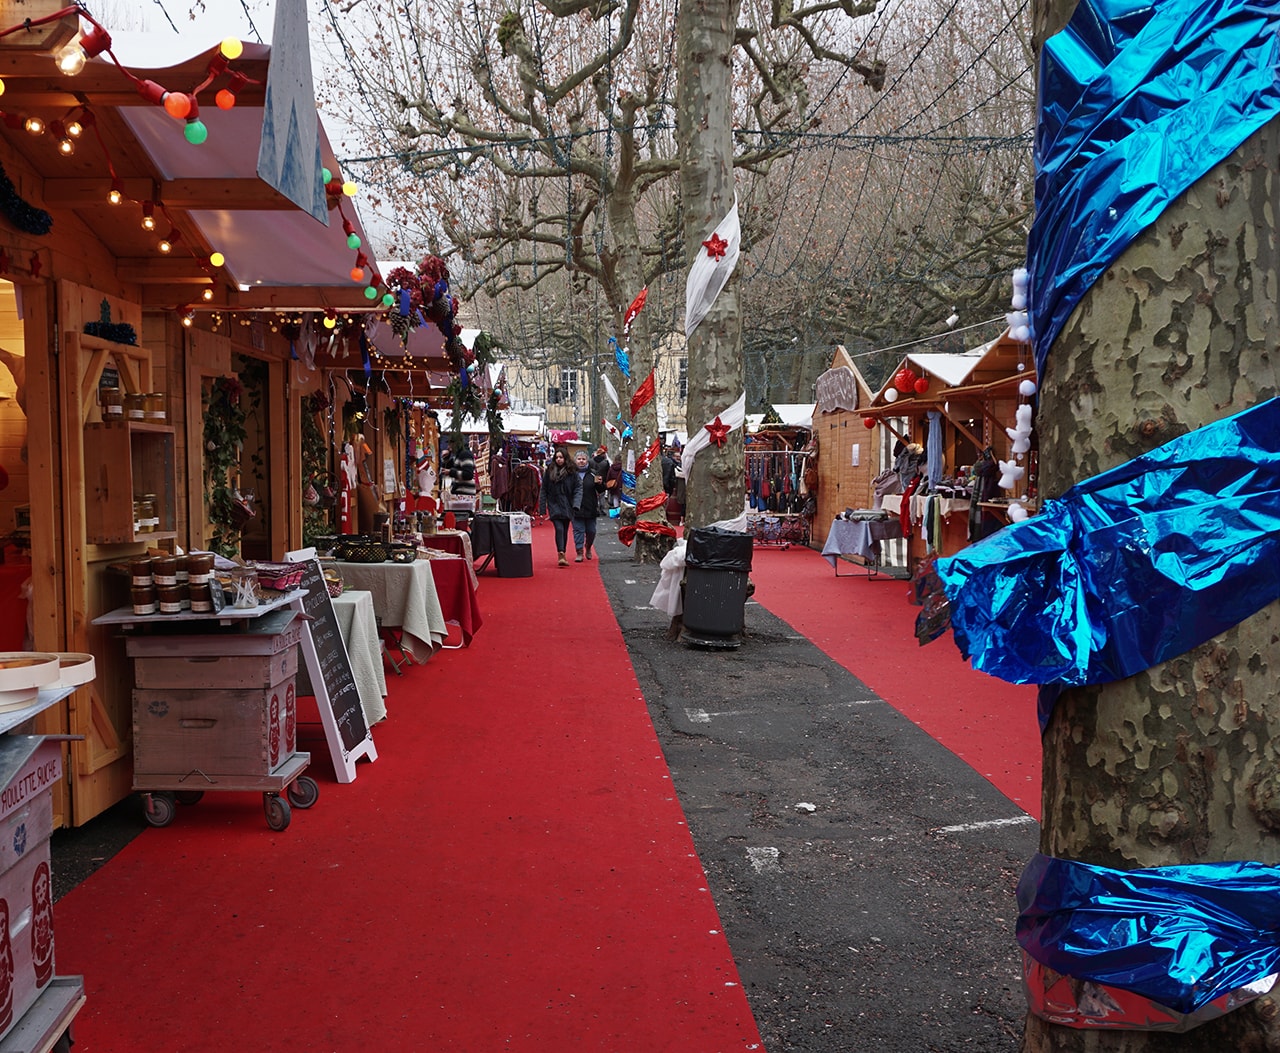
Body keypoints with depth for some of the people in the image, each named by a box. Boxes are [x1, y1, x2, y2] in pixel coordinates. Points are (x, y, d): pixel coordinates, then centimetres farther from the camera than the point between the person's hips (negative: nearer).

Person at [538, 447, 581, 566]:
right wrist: (542, 508, 2)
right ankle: (561, 555, -22)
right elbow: (543, 490, 5)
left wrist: (576, 504, -14)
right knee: (559, 529, -16)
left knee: (565, 530, 10)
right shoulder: (549, 472, 2)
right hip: (554, 505, -1)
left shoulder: (572, 472, 0)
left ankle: (562, 554, 23)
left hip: (567, 506, 1)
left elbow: (578, 488, -1)